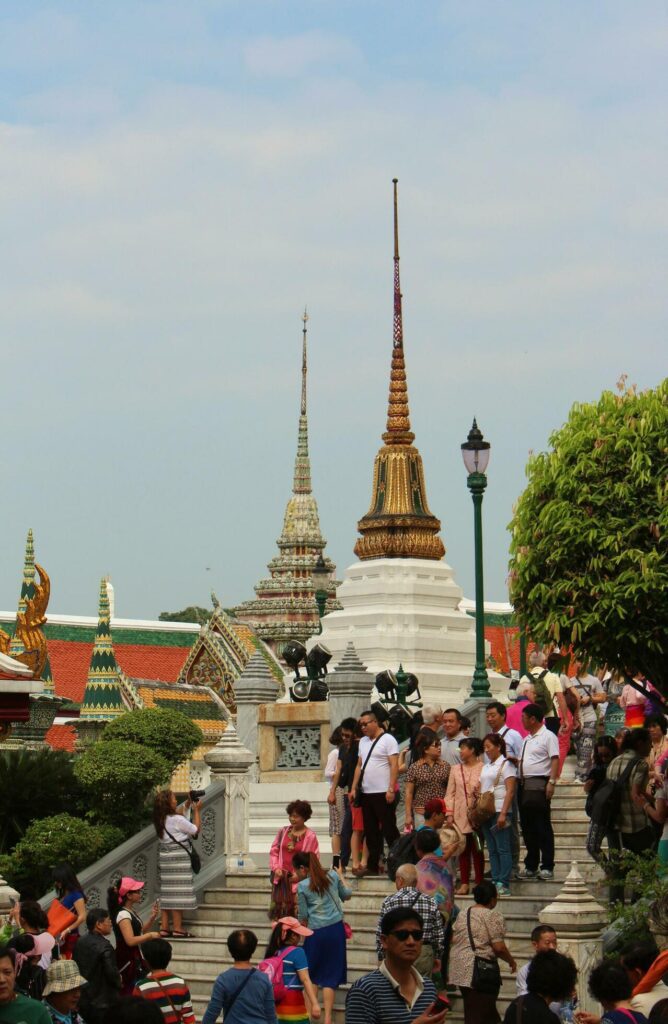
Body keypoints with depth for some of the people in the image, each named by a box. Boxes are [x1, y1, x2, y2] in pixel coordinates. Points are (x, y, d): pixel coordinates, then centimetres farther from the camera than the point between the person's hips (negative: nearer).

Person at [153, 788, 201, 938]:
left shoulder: (161, 820, 7)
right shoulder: (177, 819, -16)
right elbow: (195, 829, -5)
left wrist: (186, 806, 25)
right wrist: (196, 810, 4)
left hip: (165, 858, 8)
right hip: (179, 859, -8)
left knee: (167, 893, 10)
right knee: (179, 892, -5)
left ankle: (164, 928, 11)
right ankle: (177, 929, -5)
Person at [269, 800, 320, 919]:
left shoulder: (310, 836, -4)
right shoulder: (283, 831, 7)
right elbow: (274, 851, 13)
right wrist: (276, 868, -2)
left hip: (298, 879, -4)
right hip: (281, 878, 4)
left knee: (297, 914, -9)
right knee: (278, 911, 2)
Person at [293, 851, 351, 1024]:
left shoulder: (302, 886, -8)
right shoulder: (333, 876, 2)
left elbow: (303, 917, -4)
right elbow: (347, 895, 17)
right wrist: (341, 876, 30)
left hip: (316, 932, -3)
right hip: (336, 929, 3)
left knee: (310, 975, 13)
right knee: (330, 976, 6)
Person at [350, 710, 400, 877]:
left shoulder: (388, 740, -7)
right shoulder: (363, 741, 16)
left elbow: (394, 765, -12)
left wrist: (391, 789, -19)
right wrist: (353, 788, 12)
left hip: (383, 793, -8)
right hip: (366, 793, 8)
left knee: (389, 830, -5)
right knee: (371, 831, 11)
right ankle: (372, 866, 16)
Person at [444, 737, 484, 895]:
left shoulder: (483, 768, -1)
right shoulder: (456, 770, 12)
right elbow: (450, 793, 9)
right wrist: (449, 814, 1)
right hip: (460, 816, 4)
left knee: (477, 849, 0)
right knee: (463, 849, 4)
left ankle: (479, 884, 5)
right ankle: (464, 884, 8)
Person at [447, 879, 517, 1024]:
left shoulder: (462, 915, 12)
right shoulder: (493, 916, -10)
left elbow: (453, 941, 16)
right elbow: (499, 947, -14)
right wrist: (511, 961, 2)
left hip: (460, 969, 7)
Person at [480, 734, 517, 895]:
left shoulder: (506, 764, -2)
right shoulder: (485, 767, 20)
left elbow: (510, 791, -10)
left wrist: (503, 813, -17)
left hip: (500, 811, -7)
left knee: (503, 849, -8)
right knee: (492, 850, 6)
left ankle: (504, 884, -9)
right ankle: (495, 882, 7)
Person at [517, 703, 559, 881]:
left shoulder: (548, 736, -3)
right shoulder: (527, 739, 23)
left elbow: (555, 760, -11)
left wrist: (552, 782, -20)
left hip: (539, 784, -9)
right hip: (524, 784, 9)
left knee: (542, 827, -7)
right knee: (527, 827, 10)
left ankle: (547, 867, -4)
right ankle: (531, 866, 16)